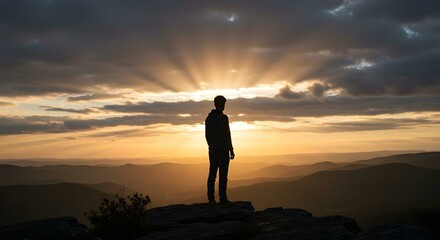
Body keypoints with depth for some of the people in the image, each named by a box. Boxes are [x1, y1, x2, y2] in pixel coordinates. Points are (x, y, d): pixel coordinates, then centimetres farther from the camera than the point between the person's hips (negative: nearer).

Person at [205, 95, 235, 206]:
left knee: (212, 174, 7)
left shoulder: (208, 118, 11)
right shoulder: (223, 118, -12)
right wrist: (231, 150, -9)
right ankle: (223, 199, -4)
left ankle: (211, 199, 8)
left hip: (212, 150, 7)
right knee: (223, 175, -4)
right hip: (222, 150, -7)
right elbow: (226, 135, -15)